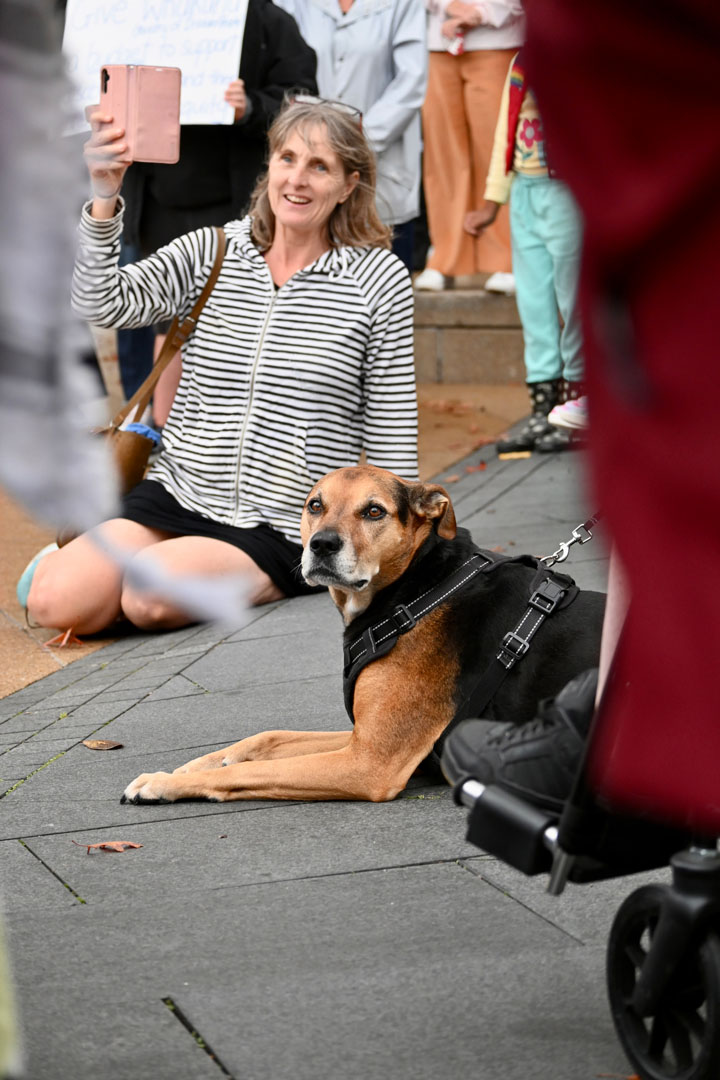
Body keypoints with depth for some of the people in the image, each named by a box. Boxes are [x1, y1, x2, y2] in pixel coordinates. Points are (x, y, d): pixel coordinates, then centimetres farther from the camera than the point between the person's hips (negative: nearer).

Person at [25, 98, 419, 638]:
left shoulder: (380, 279, -3)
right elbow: (103, 304, -11)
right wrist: (104, 199, -25)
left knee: (149, 597, -28)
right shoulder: (211, 252, 4)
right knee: (56, 600, -18)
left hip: (285, 528, -3)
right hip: (178, 494, 3)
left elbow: (391, 434, 1)